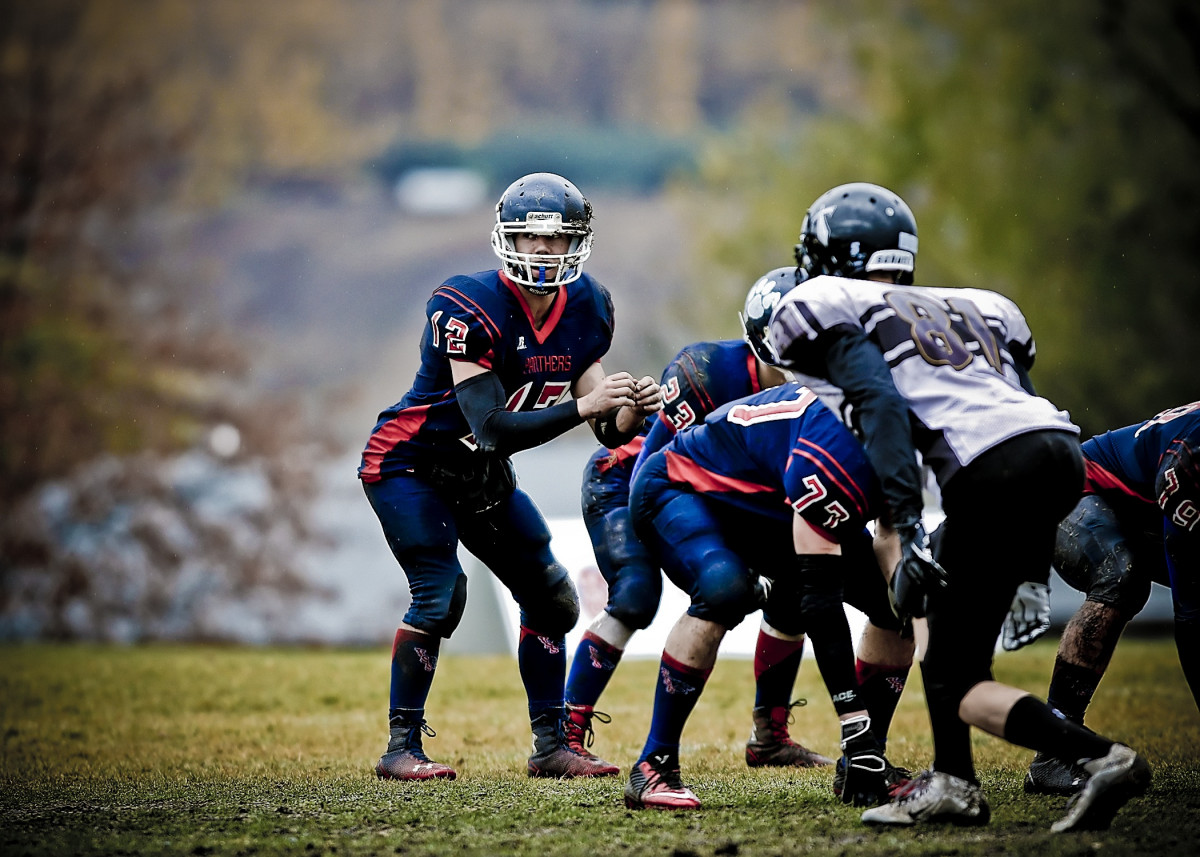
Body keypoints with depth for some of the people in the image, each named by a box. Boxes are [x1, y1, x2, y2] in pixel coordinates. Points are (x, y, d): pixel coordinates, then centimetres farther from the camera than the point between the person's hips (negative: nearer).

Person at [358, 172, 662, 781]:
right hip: (410, 462, -7)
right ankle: (402, 749, -11)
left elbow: (609, 432, -5)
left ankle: (550, 746, 13)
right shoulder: (468, 308, -28)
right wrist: (582, 405, -41)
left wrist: (635, 408, -27)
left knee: (551, 598, 4)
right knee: (439, 595, -20)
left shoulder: (586, 309, -6)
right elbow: (493, 429, -33)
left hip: (479, 477, 7)